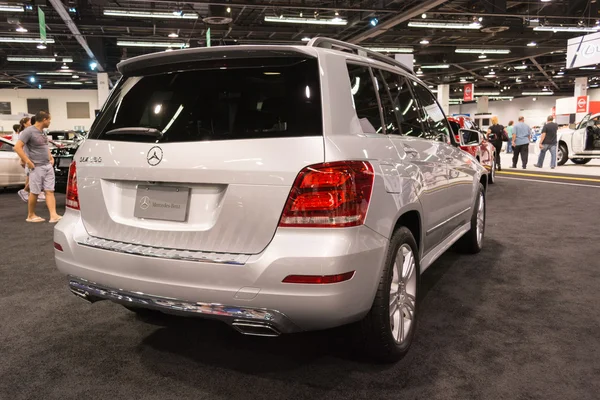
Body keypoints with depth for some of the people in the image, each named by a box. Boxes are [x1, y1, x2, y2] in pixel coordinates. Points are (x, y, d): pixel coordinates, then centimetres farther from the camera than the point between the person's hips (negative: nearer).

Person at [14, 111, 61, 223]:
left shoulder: (42, 131, 12)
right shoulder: (29, 131, -12)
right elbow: (18, 147, -17)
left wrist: (51, 157, 15)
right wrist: (28, 162, -19)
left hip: (48, 166, 7)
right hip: (36, 167, -7)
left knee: (49, 191, 0)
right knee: (34, 192, 2)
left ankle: (53, 215, -4)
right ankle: (30, 216, 16)